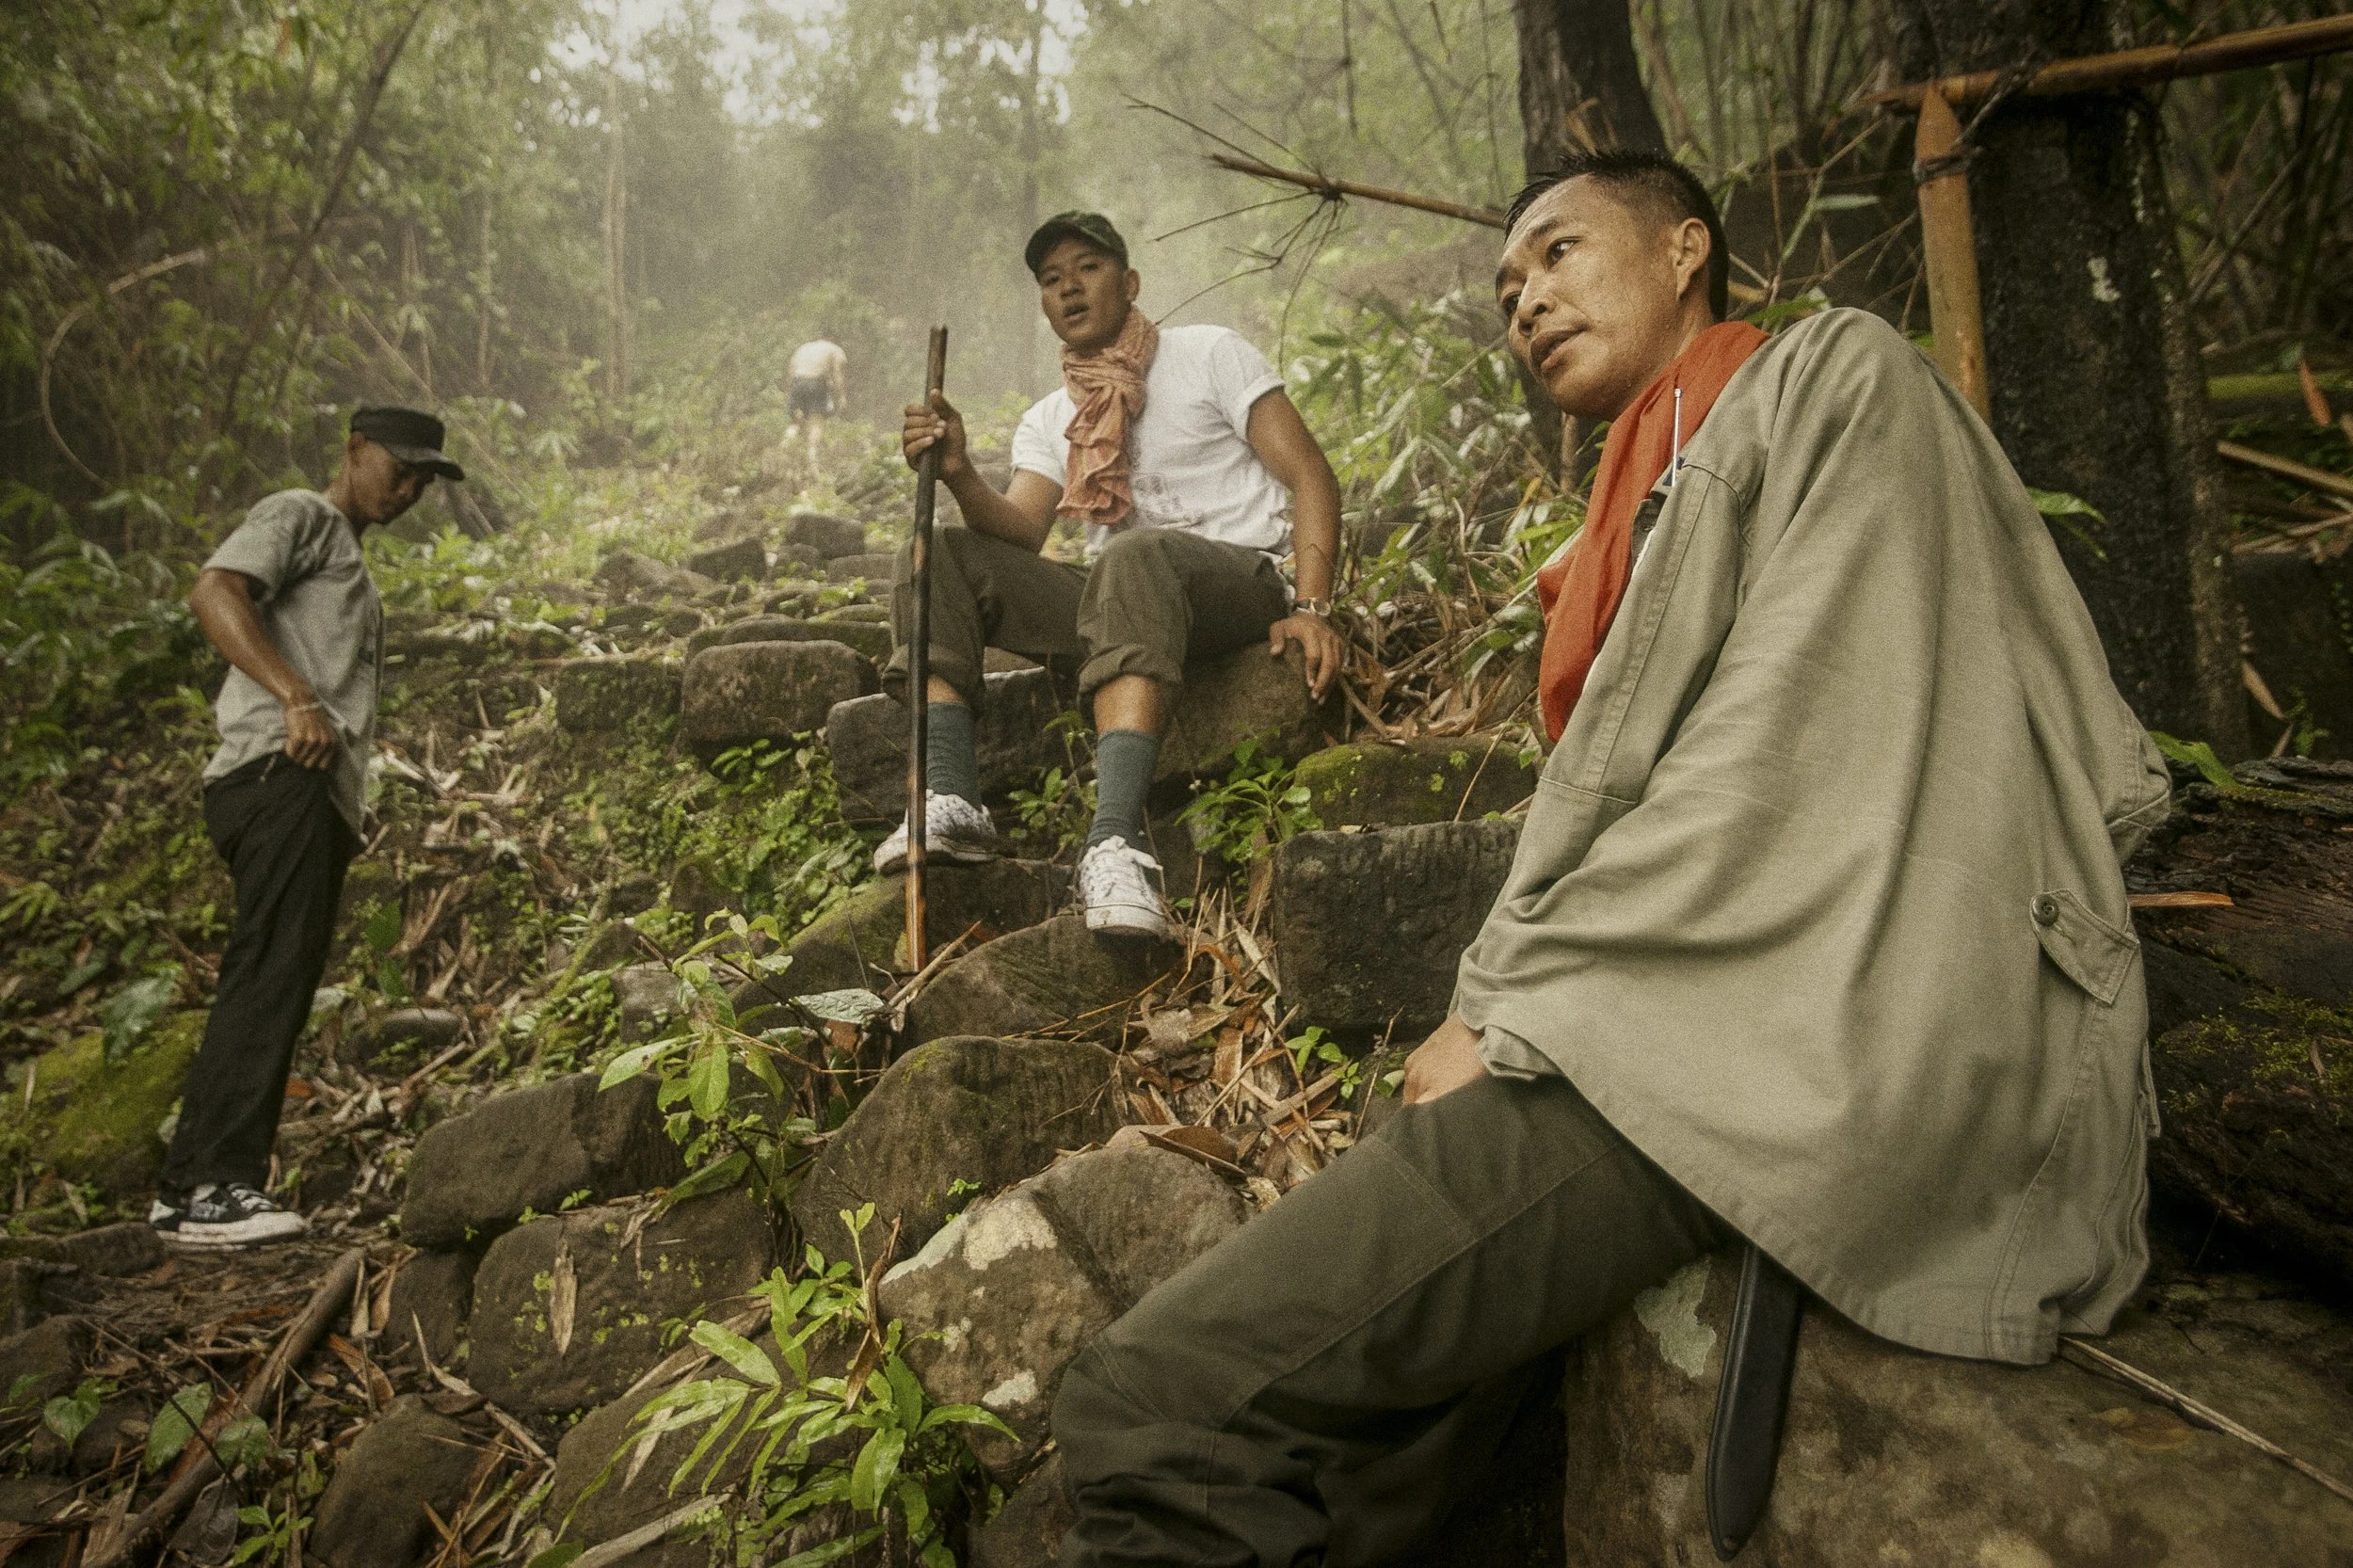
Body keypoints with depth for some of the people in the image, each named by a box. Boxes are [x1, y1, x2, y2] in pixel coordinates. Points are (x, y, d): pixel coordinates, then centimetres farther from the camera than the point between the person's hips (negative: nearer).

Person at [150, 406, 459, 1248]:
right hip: (279, 773, -9)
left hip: (322, 797, 9)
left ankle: (191, 1190, 7)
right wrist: (297, 697, -25)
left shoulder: (349, 565, 34)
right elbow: (214, 593, -13)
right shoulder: (297, 517, 7)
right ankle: (212, 1183, -22)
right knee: (271, 972, -19)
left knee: (272, 987, 5)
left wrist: (343, 819, 17)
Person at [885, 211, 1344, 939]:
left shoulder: (1210, 354, 7)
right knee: (938, 556, -10)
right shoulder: (1048, 421, 18)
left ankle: (1115, 840, -52)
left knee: (1134, 555, -39)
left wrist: (1312, 608, -17)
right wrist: (959, 475, -21)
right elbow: (1021, 532, 0)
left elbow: (1311, 478, -2)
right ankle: (950, 802, -27)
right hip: (1116, 601, 5)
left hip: (1236, 582, -5)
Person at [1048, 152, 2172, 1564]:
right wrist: (1500, 999, 3)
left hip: (1830, 1031, -8)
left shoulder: (1834, 376, 2)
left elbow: (1790, 766, -11)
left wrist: (1514, 1008, -9)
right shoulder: (1651, 500, 29)